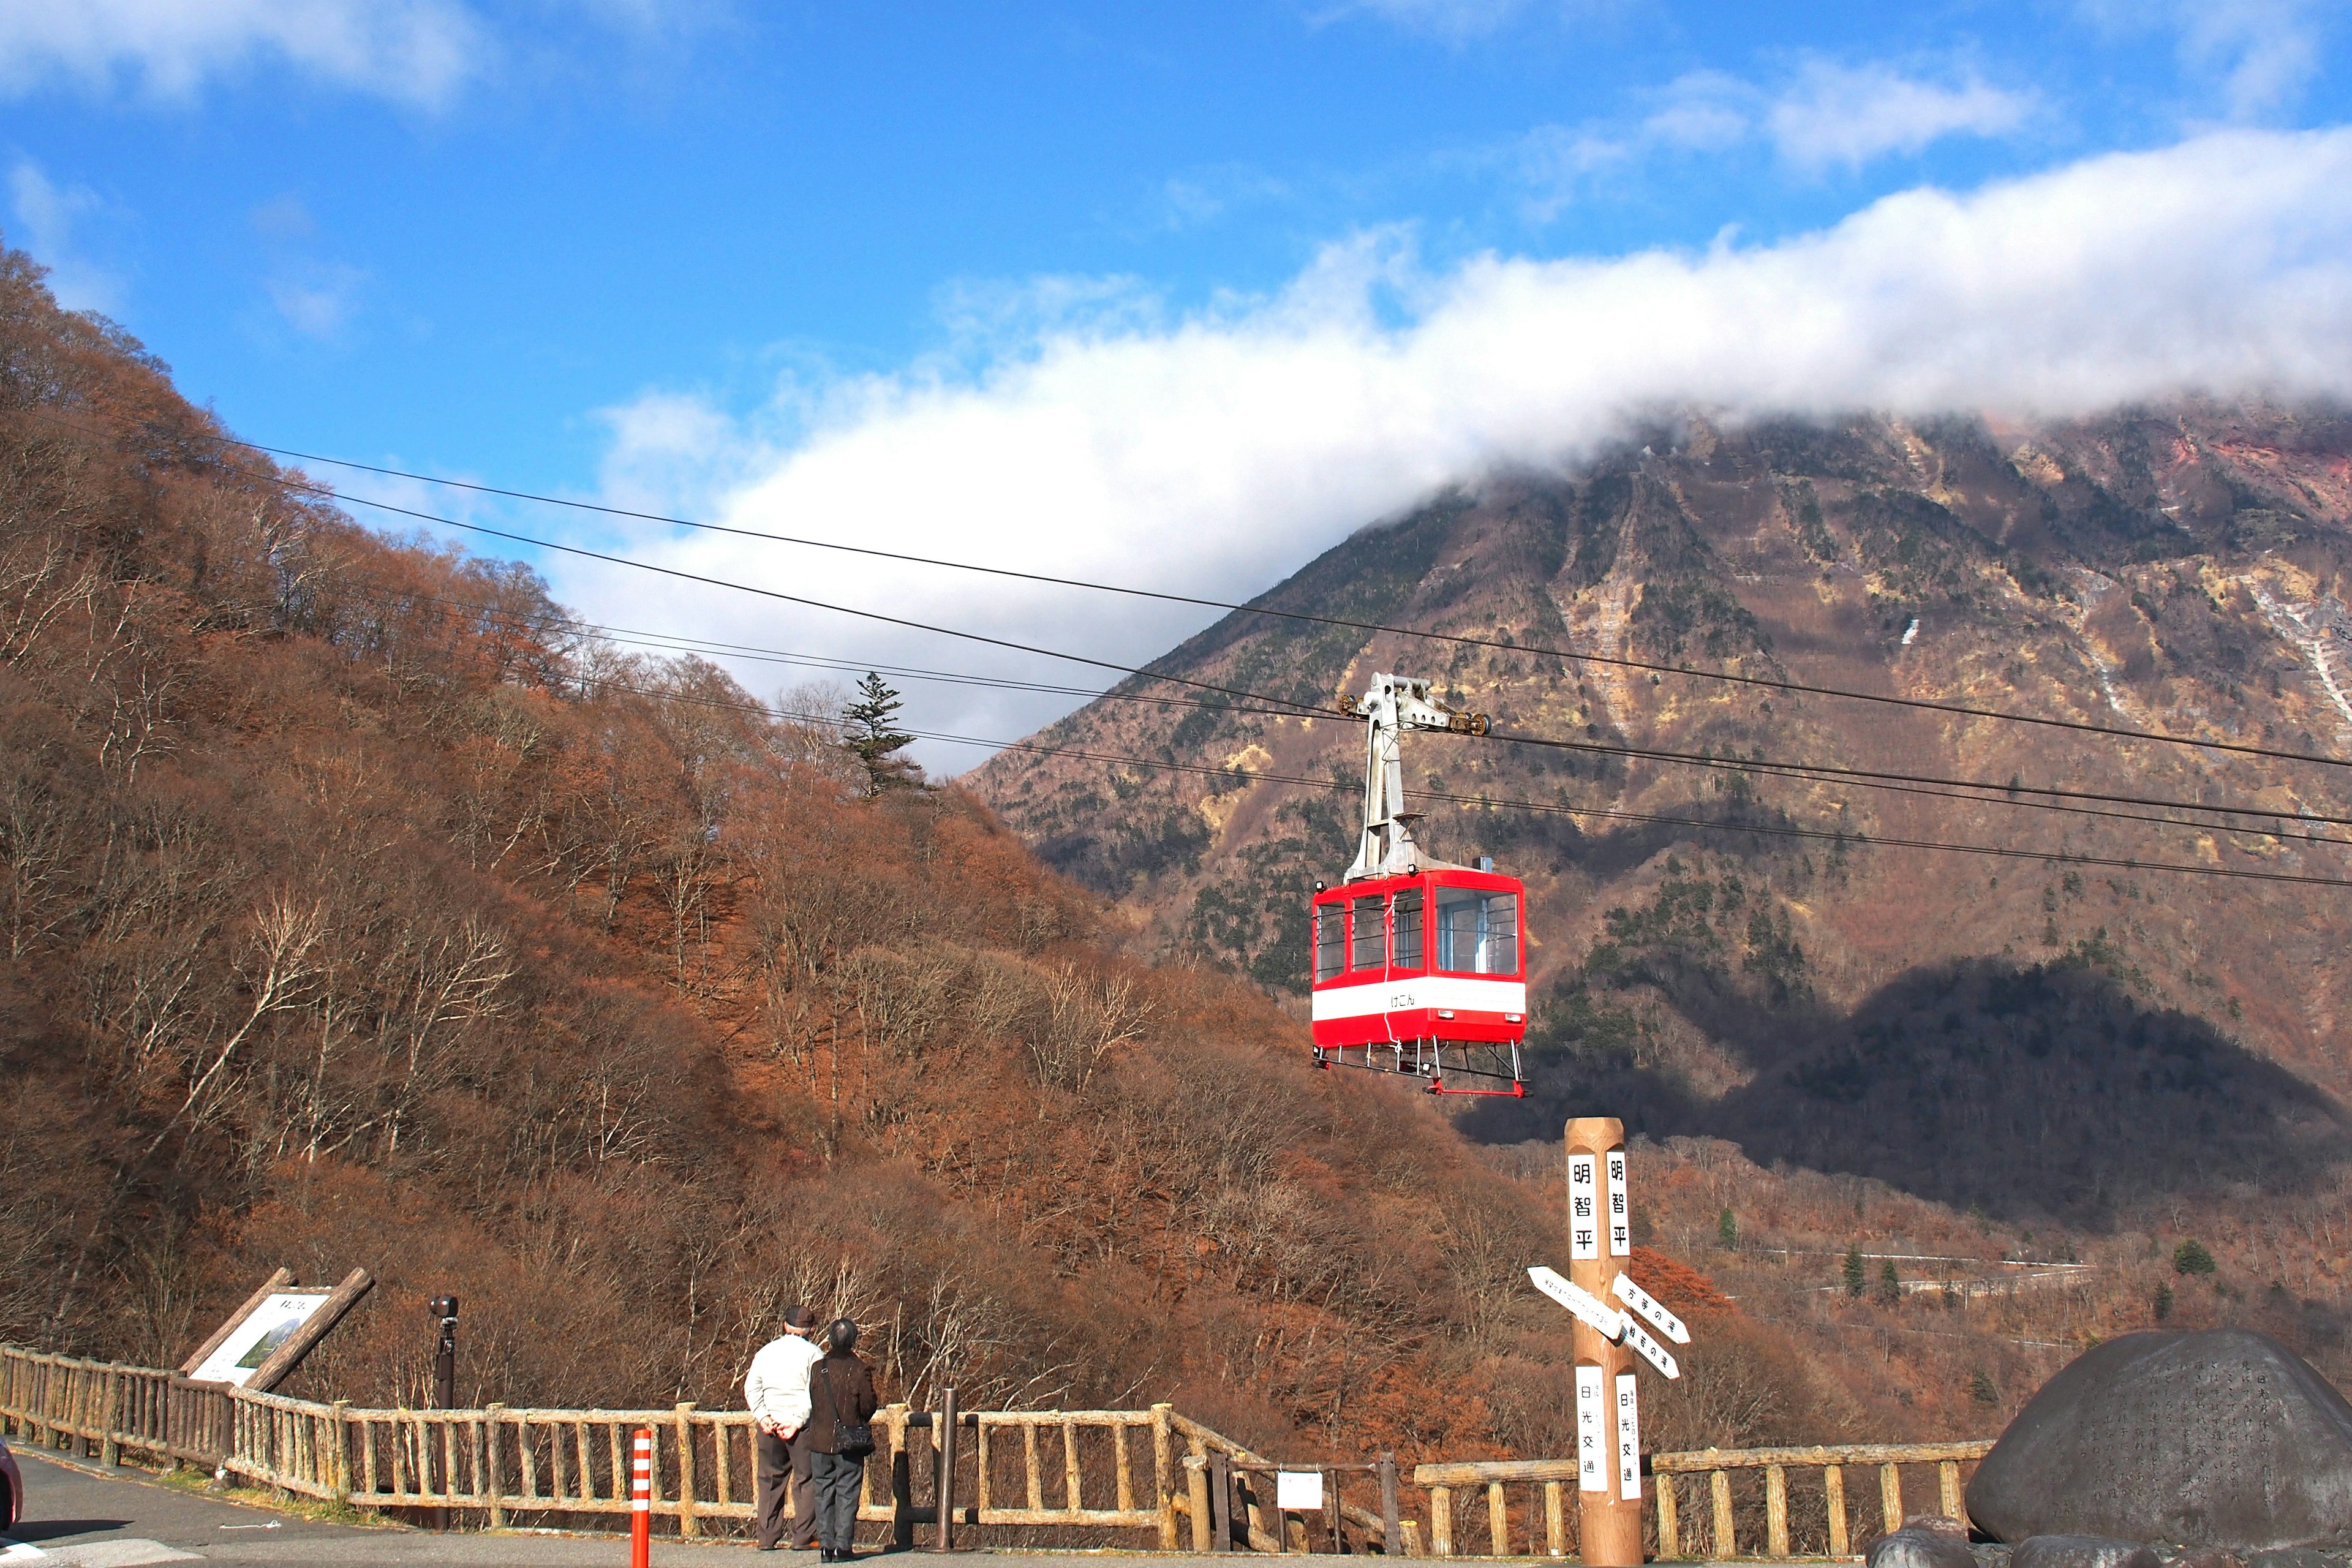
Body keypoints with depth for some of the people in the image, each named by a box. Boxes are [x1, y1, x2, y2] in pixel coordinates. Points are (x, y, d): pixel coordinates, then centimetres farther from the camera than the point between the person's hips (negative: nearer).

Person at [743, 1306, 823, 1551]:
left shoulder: (766, 1351, 11)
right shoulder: (813, 1354, -4)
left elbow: (751, 1387, 4)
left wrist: (763, 1417, -2)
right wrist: (797, 1422, -14)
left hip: (770, 1425, 4)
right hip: (802, 1426, -4)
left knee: (770, 1480, 13)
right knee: (806, 1480, 3)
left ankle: (767, 1537, 13)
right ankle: (803, 1537, 0)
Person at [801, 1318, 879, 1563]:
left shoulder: (818, 1368, 0)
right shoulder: (859, 1370, -10)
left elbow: (810, 1403, 7)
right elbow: (869, 1406, -6)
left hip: (819, 1441, 3)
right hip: (849, 1442, -3)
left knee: (824, 1492, 10)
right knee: (847, 1493, 2)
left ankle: (826, 1544, 10)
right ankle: (842, 1545, -2)